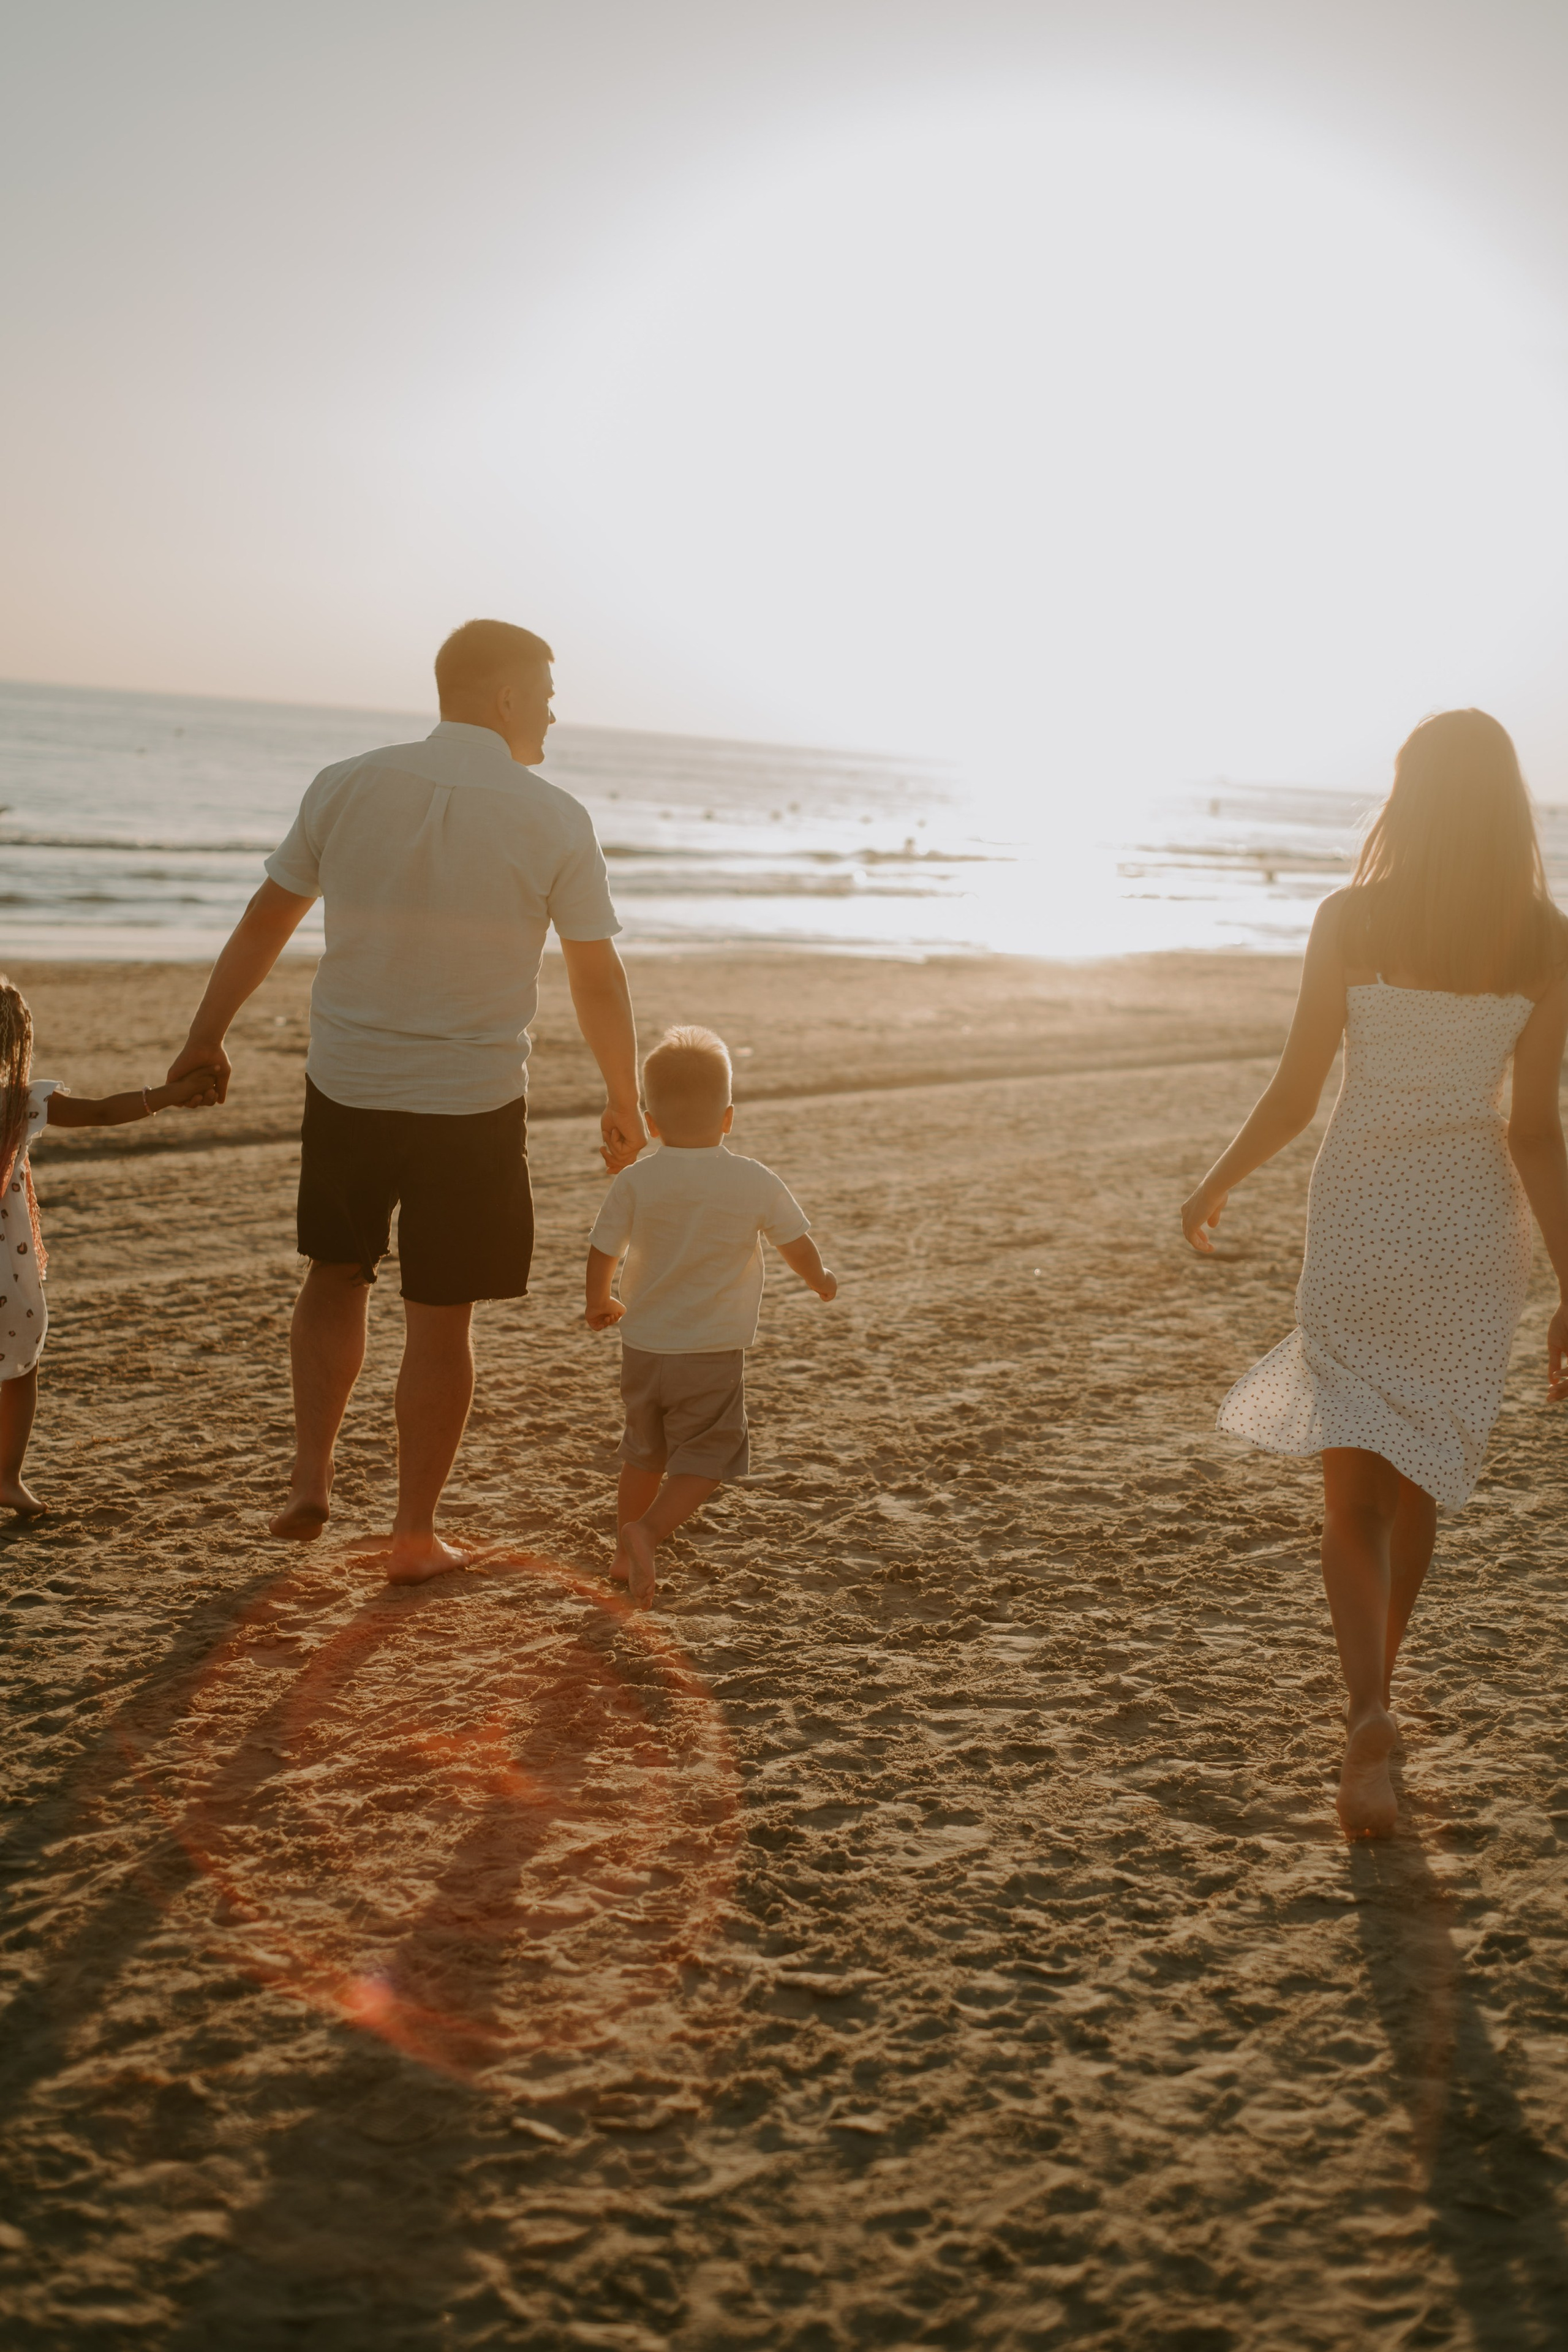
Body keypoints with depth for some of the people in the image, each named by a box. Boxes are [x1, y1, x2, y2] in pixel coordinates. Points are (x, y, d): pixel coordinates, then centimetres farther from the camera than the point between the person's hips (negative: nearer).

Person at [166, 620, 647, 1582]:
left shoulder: (348, 786, -1)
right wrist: (624, 1103, 9)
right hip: (474, 1103, -2)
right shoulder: (555, 819, -8)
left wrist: (207, 1035, 19)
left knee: (337, 1273, 24)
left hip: (347, 1087, 3)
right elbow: (599, 978, -3)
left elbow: (265, 924, 6)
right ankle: (416, 1532, 18)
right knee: (440, 1318, 8)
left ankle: (311, 1477, 18)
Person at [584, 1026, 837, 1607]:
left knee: (643, 1452, 21)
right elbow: (798, 1247, -1)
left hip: (643, 1346, 3)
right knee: (705, 1458, 5)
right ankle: (648, 1532, -17)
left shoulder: (634, 1183, -8)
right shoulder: (756, 1183, -10)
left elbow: (602, 1254, -1)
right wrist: (820, 1280, 21)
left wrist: (599, 1303, 19)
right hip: (713, 1356, -3)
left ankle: (625, 1554, 31)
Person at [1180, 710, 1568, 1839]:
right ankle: (1374, 1691, 35)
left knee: (1355, 1491, 4)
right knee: (1418, 1477, 21)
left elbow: (1295, 1096, -6)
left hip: (1360, 1215, -2)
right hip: (1474, 1222, 2)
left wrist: (1216, 1185, 11)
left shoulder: (1351, 919, -9)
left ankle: (1372, 1714, -16)